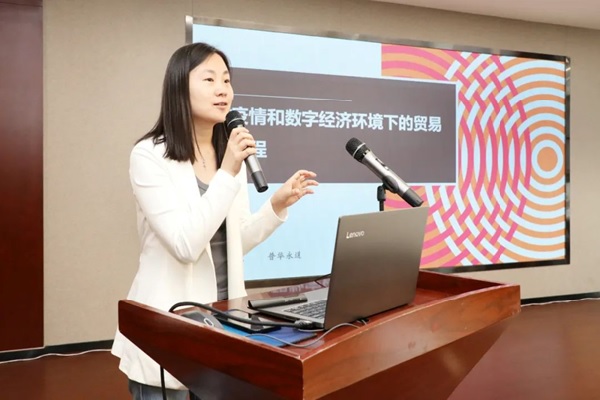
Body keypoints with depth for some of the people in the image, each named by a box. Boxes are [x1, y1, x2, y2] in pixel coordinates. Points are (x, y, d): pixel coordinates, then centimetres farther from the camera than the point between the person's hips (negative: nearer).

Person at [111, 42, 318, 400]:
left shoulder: (233, 154, 6)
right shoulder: (149, 155, -13)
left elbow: (237, 242, 10)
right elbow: (185, 245, -22)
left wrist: (277, 205, -4)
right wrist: (227, 174, -24)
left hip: (225, 312, 6)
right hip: (170, 321, -6)